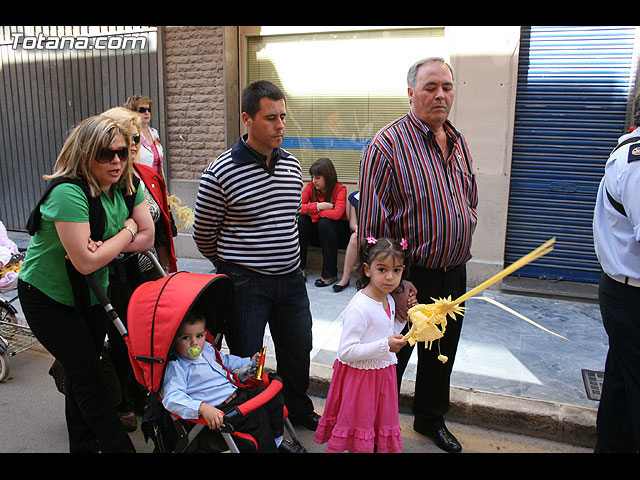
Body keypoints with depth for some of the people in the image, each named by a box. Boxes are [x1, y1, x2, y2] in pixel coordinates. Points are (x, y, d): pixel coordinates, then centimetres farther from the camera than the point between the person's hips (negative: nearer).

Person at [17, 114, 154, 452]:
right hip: (49, 299, -6)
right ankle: (118, 447, 17)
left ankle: (84, 446, 36)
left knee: (82, 377, 19)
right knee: (90, 380, 1)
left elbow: (147, 238, -7)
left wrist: (102, 246, -24)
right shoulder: (68, 193, -30)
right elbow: (86, 263, -33)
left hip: (92, 296, 7)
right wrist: (127, 231, -19)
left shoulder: (128, 187, -7)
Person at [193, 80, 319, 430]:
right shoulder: (220, 172, -14)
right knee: (245, 359, 10)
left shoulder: (292, 166, 4)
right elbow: (204, 235, -2)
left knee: (298, 350, 19)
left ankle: (299, 410, 44)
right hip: (245, 284, -5)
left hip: (291, 279, 5)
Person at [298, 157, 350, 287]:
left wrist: (312, 212, -20)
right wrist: (318, 206, -26)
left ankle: (330, 274, -26)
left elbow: (337, 214, -30)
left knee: (324, 223, -35)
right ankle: (301, 268, -18)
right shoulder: (310, 187, -4)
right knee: (300, 220, -24)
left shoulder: (340, 189, -14)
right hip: (317, 232, 4)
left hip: (338, 232, -3)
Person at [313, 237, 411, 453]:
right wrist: (385, 346, -29)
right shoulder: (359, 308, -26)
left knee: (380, 426, 21)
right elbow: (346, 352, -29)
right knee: (359, 425, 11)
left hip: (384, 373, 8)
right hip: (360, 376, -7)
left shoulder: (389, 301, 2)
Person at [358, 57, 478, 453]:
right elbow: (372, 226, -18)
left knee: (442, 353, 22)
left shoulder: (459, 143, 8)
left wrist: (460, 250, 13)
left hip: (454, 275, 7)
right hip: (410, 277, -7)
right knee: (392, 356, 10)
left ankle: (431, 420, 46)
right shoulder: (387, 145, -16)